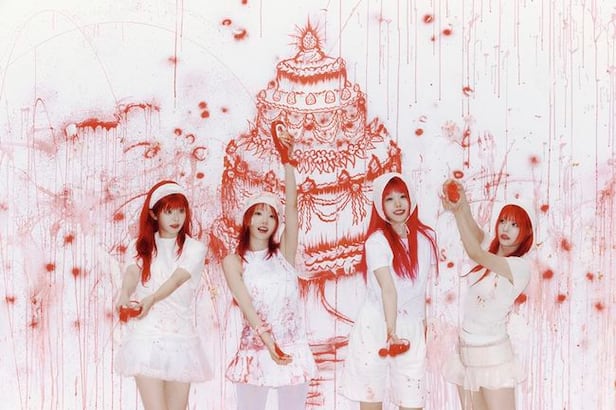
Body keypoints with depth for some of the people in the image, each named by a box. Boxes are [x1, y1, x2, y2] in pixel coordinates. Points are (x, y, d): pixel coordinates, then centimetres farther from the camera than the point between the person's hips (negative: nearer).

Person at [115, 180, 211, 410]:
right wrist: (125, 295, -36)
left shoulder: (194, 249, 3)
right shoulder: (140, 246, 8)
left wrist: (150, 300, -35)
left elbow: (176, 280, -15)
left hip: (180, 337, 0)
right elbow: (132, 272, -12)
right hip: (145, 336, 0)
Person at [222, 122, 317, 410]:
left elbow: (292, 206, -4)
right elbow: (244, 302, -14)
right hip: (256, 350, -2)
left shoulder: (283, 253, 7)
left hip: (293, 349, 2)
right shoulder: (233, 261, 1)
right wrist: (266, 338, -30)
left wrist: (286, 160, -13)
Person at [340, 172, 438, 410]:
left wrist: (423, 325, 11)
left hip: (411, 329, 4)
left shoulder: (426, 238, 4)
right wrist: (391, 331, -33)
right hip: (376, 327, -3)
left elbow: (421, 287, 11)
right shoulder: (377, 241, -11)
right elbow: (388, 289, -24)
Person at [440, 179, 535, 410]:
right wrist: (462, 206, -28)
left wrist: (458, 211, -29)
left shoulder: (520, 267, -12)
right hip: (466, 350, 7)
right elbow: (477, 236, -12)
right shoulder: (489, 260, 8)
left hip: (493, 354, -7)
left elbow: (475, 253, -25)